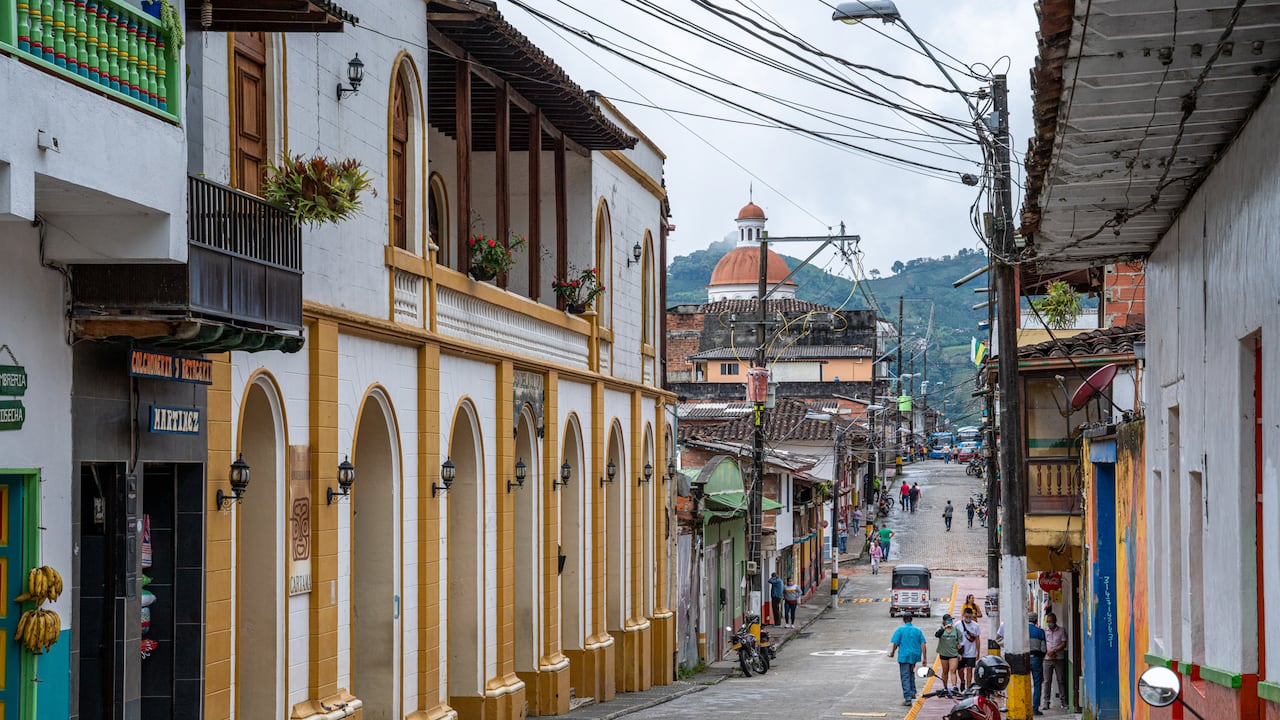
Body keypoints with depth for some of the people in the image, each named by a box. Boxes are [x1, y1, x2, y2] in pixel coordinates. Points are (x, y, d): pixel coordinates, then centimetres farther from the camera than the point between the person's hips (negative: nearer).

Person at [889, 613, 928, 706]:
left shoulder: (900, 630, -7)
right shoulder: (917, 630, 5)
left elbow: (895, 643, -10)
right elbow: (923, 645, 1)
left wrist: (892, 653, 8)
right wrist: (924, 658, 4)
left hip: (904, 656, -5)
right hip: (914, 656, 5)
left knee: (905, 677, -2)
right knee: (911, 673, 28)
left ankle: (908, 698, -9)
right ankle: (912, 692, 30)